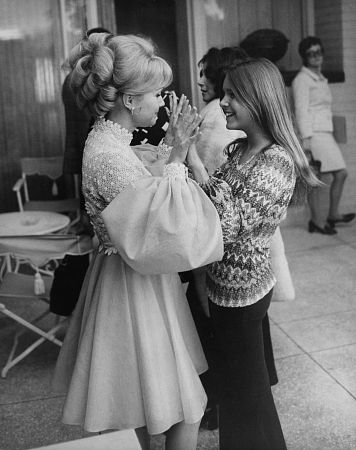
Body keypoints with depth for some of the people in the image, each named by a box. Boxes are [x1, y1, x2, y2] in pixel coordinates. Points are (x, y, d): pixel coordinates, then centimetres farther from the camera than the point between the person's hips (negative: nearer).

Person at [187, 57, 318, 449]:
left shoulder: (276, 161, -22)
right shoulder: (239, 149, 4)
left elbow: (230, 226, -29)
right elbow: (210, 209, 7)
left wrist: (195, 163, -30)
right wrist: (183, 154, -4)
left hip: (240, 290, -8)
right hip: (224, 283, 8)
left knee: (243, 387, 12)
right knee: (237, 381, 24)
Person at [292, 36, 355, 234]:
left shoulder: (321, 79, 19)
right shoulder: (302, 79, -7)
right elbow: (301, 111, -14)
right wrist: (306, 138, -20)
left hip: (326, 134, 9)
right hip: (313, 134, -9)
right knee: (317, 178, -5)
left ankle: (333, 215, 18)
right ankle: (317, 220, 4)